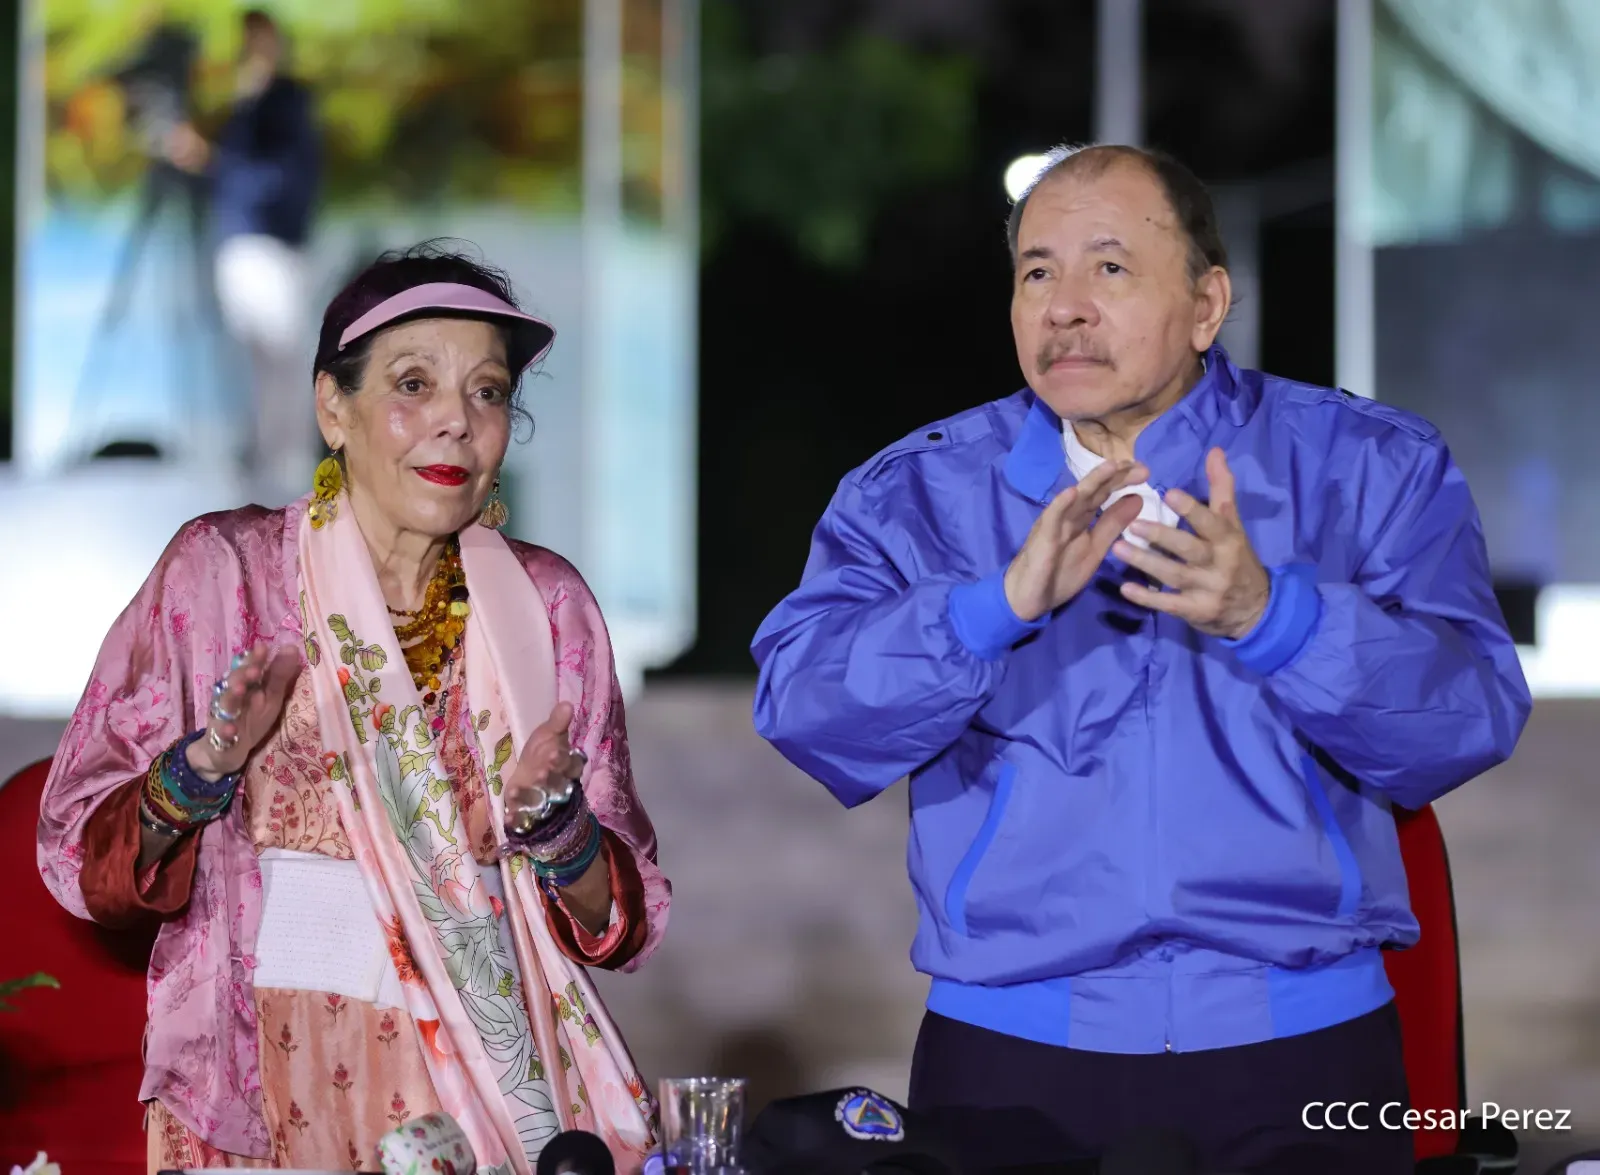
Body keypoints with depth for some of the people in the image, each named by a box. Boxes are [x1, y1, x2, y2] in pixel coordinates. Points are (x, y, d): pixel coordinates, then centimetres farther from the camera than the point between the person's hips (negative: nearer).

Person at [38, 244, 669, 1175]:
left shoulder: (549, 603, 4)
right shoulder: (220, 569, -3)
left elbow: (624, 924, 3)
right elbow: (81, 860, -3)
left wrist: (553, 824, -16)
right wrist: (206, 768, -20)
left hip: (490, 1083, 2)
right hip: (263, 1093, -2)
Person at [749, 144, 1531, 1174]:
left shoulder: (1373, 470, 2)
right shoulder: (917, 494, 5)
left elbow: (1470, 721, -10)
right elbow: (805, 713, -9)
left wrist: (1268, 616, -25)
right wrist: (1003, 605, -23)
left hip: (1295, 1050, 0)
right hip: (1010, 1055, 1)